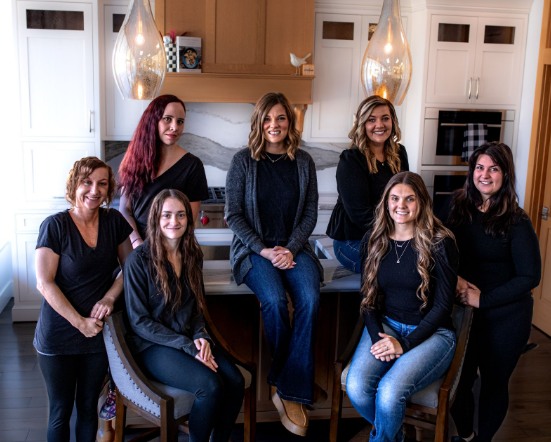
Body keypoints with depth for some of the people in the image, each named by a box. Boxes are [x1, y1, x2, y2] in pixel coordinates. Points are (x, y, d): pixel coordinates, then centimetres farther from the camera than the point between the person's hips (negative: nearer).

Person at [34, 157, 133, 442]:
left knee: (88, 407, 17)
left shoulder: (114, 221, 0)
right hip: (58, 335, -3)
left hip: (99, 333, 3)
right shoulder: (55, 225, -12)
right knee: (60, 411, 11)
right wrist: (80, 322, -17)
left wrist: (109, 298, -12)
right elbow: (45, 283, -15)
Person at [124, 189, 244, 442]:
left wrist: (200, 337, -5)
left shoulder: (193, 255, 7)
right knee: (211, 385, -28)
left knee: (236, 381, -20)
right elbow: (139, 321, -11)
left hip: (190, 340, 5)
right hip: (152, 346, -5)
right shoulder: (139, 260, -11)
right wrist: (187, 346, -17)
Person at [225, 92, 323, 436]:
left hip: (293, 247, 2)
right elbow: (234, 214, -1)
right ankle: (283, 378, -6)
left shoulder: (303, 162, 9)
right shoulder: (243, 160, 2)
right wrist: (263, 250, -11)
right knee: (275, 301, -30)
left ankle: (290, 392, -19)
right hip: (253, 249, -2)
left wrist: (290, 248, -8)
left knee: (310, 299, -27)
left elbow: (310, 214, 8)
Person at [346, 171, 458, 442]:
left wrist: (404, 344, -15)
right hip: (385, 325, 4)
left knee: (389, 392, -29)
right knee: (356, 387, -23)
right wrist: (377, 336, -9)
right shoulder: (373, 241, 5)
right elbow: (368, 296, 9)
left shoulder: (440, 243, -8)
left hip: (430, 331, -3)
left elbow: (443, 305, -8)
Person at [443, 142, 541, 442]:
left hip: (505, 315, -3)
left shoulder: (516, 222, -12)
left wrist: (483, 299, -16)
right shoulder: (458, 207, -2)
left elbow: (529, 277, -13)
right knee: (458, 378, 11)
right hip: (463, 309, 3)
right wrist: (455, 278, -14)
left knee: (494, 382, 12)